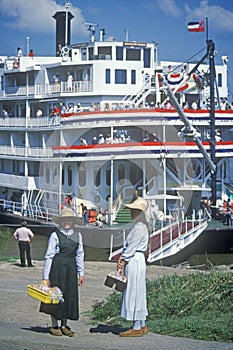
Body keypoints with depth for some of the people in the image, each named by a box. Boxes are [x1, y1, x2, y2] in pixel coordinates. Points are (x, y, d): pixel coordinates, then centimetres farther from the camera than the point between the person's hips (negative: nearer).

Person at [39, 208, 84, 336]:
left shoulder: (77, 235, 7)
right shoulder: (55, 235, -7)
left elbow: (79, 255, 12)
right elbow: (49, 256, -6)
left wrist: (81, 273, 9)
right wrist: (46, 276, -8)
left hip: (71, 268, 4)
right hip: (57, 267, -4)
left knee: (70, 295, 7)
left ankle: (64, 325, 18)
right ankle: (54, 326, 12)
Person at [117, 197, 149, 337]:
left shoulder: (140, 227, -15)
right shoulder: (139, 226, 16)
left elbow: (132, 247, -17)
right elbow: (129, 245, 14)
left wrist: (123, 262, -14)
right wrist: (122, 258, 2)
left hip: (135, 261, -10)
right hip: (135, 261, 10)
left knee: (134, 293, -5)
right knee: (137, 294, 13)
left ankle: (137, 328, -1)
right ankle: (142, 326, 19)